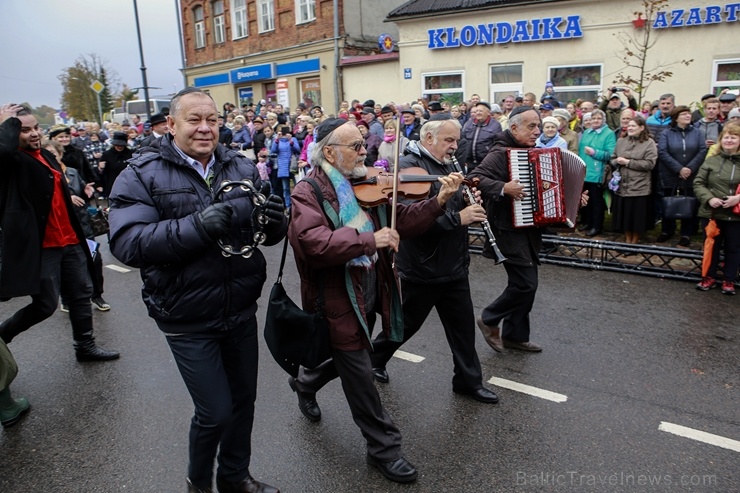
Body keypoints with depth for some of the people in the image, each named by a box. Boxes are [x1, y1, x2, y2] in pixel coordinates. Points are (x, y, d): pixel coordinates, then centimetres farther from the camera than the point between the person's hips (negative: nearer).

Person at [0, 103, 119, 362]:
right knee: (45, 304, -3)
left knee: (81, 293, 12)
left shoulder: (46, 155, 16)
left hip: (69, 241, 8)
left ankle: (85, 346, 26)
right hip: (40, 246, -8)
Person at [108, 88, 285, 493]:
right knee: (216, 412, 2)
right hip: (188, 320, -4)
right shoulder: (141, 176, -7)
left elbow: (272, 233, 5)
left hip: (241, 311, 5)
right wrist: (199, 224, -32)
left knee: (244, 399, 18)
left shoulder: (242, 168, 4)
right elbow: (127, 244, -21)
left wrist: (273, 218, -19)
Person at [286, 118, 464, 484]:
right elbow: (312, 242, -32)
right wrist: (369, 240, -35)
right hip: (337, 298, -7)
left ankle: (305, 382, 56)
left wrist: (438, 201, -12)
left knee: (347, 358, 25)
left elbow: (402, 222, 2)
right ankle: (384, 447, 23)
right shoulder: (308, 193, -15)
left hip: (370, 291, 7)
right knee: (360, 374, 4)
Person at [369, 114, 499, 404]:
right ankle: (374, 357, 37)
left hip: (454, 268, 8)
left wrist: (473, 201, -3)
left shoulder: (449, 165, 12)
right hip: (421, 269, -7)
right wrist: (457, 217, -29)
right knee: (406, 323, 12)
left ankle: (469, 381, 28)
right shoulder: (408, 166, -16)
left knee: (463, 325, 13)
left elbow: (460, 205, 19)